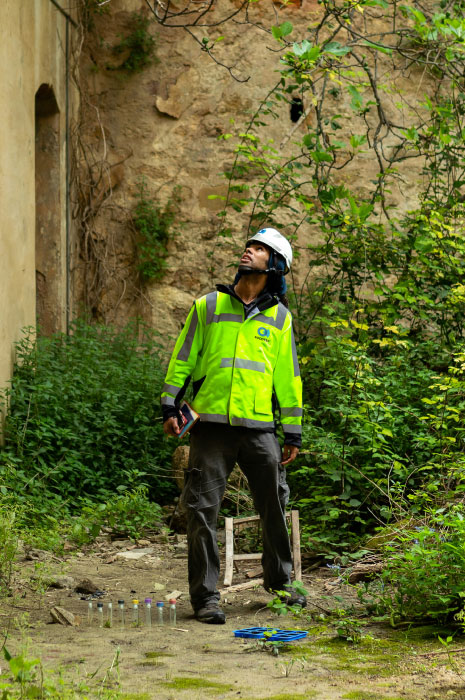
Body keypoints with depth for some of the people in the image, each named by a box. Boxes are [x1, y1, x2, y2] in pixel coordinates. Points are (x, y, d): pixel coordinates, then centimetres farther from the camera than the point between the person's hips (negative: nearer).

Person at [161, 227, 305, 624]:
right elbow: (183, 359, 13)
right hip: (212, 424, -1)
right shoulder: (209, 306, 10)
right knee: (203, 510, -4)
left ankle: (280, 581, 29)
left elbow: (288, 377, 15)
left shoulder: (279, 316, 12)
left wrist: (293, 433, 13)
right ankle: (205, 595, 4)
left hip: (260, 427, 1)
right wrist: (170, 406, 4)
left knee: (275, 507, 8)